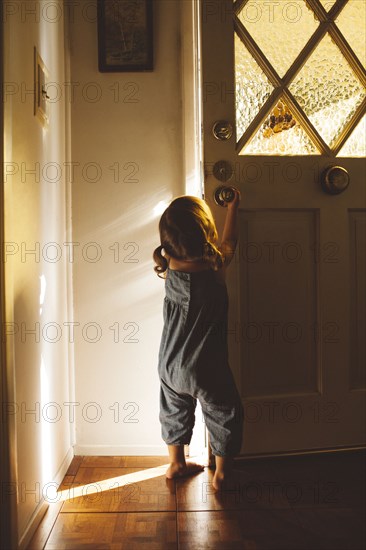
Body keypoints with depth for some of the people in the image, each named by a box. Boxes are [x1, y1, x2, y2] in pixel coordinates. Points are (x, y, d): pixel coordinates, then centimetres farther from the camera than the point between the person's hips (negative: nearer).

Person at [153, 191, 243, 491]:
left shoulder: (169, 268, -14)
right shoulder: (214, 270, -24)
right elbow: (228, 242, -2)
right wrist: (233, 207, 12)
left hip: (170, 365, 4)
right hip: (206, 368, -4)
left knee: (175, 412, 25)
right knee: (225, 416, 20)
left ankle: (176, 464, 44)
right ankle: (222, 474, 33)